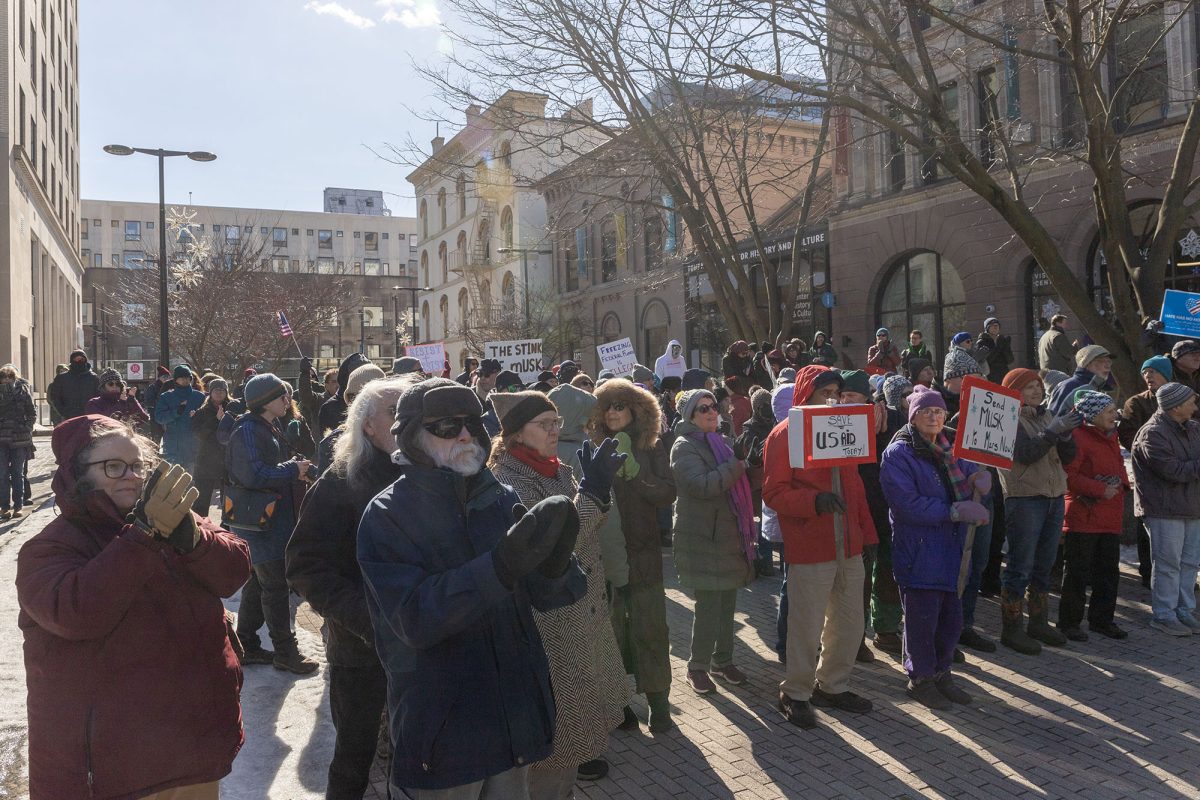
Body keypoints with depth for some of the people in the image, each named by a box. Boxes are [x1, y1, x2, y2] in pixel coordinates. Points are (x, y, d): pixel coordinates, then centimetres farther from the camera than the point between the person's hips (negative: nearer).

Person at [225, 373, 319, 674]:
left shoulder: (270, 428, 14)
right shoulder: (248, 431, -17)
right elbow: (253, 474, -27)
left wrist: (299, 469, 6)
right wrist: (293, 470, -18)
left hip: (273, 516, 10)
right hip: (257, 518, -10)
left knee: (259, 582, 16)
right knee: (274, 585, -4)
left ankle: (246, 646, 27)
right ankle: (285, 652, 4)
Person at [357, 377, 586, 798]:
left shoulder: (501, 499, 0)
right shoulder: (386, 516, -13)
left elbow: (544, 596, -4)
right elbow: (414, 618, -24)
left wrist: (555, 562, -27)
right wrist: (500, 567, -36)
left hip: (516, 716, 4)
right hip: (440, 730, -4)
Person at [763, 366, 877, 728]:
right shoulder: (785, 435, -7)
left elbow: (853, 485, 19)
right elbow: (773, 494, -11)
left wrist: (867, 532, 15)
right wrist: (814, 501, -26)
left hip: (848, 546, 7)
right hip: (810, 549, -7)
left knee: (850, 624, 14)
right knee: (807, 628, -1)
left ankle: (832, 686, 32)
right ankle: (795, 694, 18)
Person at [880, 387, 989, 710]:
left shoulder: (948, 450, 14)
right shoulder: (898, 453, -11)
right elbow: (907, 504, -19)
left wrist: (979, 476, -3)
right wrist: (955, 512, -21)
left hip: (951, 549, 7)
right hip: (918, 552, -7)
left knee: (951, 618, 13)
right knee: (922, 617, 1)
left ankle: (941, 673, 32)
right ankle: (920, 679, 19)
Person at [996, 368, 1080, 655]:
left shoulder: (1046, 416, 15)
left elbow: (1068, 457, 8)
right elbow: (1025, 454, -20)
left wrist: (1066, 434, -10)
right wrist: (1054, 430, -24)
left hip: (1055, 499, 7)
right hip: (1024, 499, -7)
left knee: (1044, 565, 14)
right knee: (1020, 566, -4)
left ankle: (1038, 622, 26)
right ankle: (1011, 629, 3)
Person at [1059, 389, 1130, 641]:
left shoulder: (1111, 437, 15)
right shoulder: (1077, 437, -13)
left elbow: (1119, 466, 27)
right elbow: (1068, 475, -19)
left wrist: (1121, 484, 8)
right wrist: (1100, 490, -20)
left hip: (1110, 518, 9)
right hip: (1083, 517, -9)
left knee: (1109, 570, 15)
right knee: (1078, 572, -2)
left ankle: (1102, 619, 28)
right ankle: (1069, 623, 8)